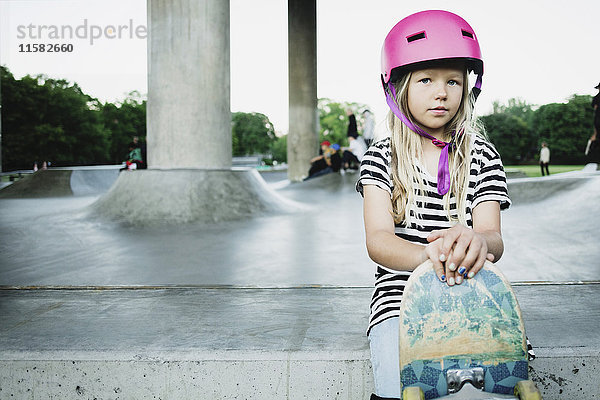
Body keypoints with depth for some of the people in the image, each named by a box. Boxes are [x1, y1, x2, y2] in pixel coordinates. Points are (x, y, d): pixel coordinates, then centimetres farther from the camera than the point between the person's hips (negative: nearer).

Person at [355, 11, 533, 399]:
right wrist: (427, 255, -33)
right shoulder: (383, 156, 4)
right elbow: (378, 239, -9)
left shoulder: (482, 155, 8)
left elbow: (494, 237, -5)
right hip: (400, 299, -1)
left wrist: (477, 241, -33)